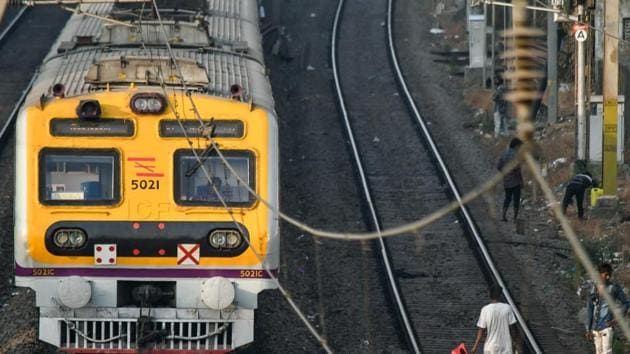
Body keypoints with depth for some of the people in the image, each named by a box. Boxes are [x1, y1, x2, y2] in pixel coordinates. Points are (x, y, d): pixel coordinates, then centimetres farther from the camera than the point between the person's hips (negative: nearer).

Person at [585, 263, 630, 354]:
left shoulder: (614, 288, -1)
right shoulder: (594, 290, 9)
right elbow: (589, 311, 11)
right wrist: (588, 329, 7)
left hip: (607, 326, -4)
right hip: (595, 327, 4)